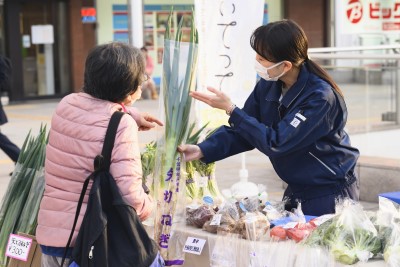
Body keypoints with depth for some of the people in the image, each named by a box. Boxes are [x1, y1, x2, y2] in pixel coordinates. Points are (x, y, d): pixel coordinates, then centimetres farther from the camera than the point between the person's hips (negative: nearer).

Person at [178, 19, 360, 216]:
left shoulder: (320, 97, -27)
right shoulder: (268, 85, -5)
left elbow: (275, 143, -29)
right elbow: (243, 132, 1)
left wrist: (230, 109, -27)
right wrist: (202, 150, -13)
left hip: (329, 194, -7)